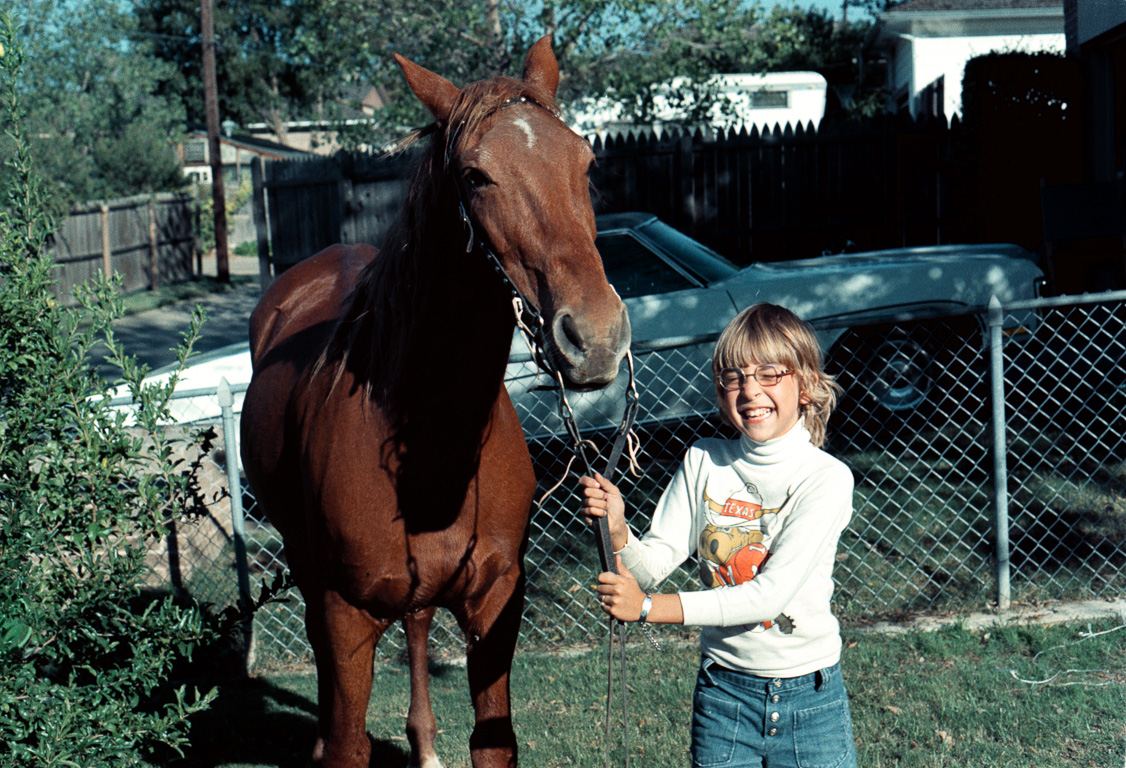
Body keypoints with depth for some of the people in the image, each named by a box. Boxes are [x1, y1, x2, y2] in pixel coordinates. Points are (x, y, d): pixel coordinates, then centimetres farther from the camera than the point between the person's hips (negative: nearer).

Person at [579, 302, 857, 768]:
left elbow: (771, 595, -21)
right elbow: (651, 566, -4)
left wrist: (647, 607, -23)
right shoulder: (704, 462, -1)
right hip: (722, 695, 2)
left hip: (809, 698, -2)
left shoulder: (826, 478, -12)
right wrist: (616, 532, -26)